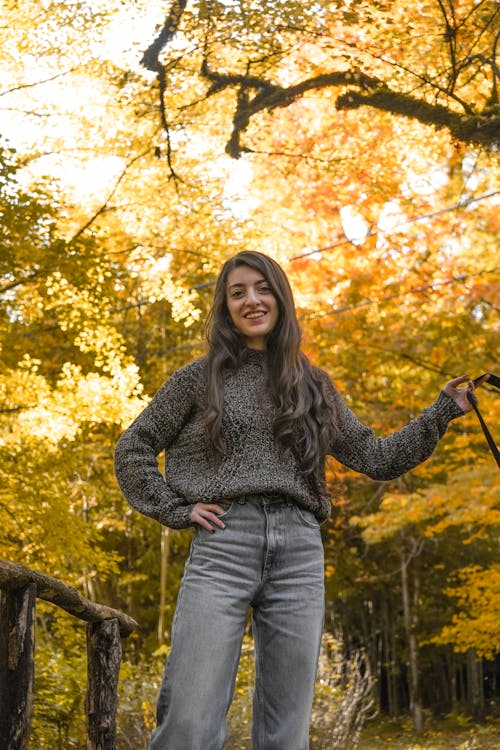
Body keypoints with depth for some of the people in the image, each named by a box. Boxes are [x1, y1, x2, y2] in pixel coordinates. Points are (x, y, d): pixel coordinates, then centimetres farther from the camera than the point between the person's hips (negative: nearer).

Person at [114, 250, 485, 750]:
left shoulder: (311, 385, 18)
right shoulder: (200, 378, 11)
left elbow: (375, 458, 18)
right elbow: (132, 450, 14)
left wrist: (443, 411, 12)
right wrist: (176, 510, 2)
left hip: (299, 552, 3)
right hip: (222, 544, -2)